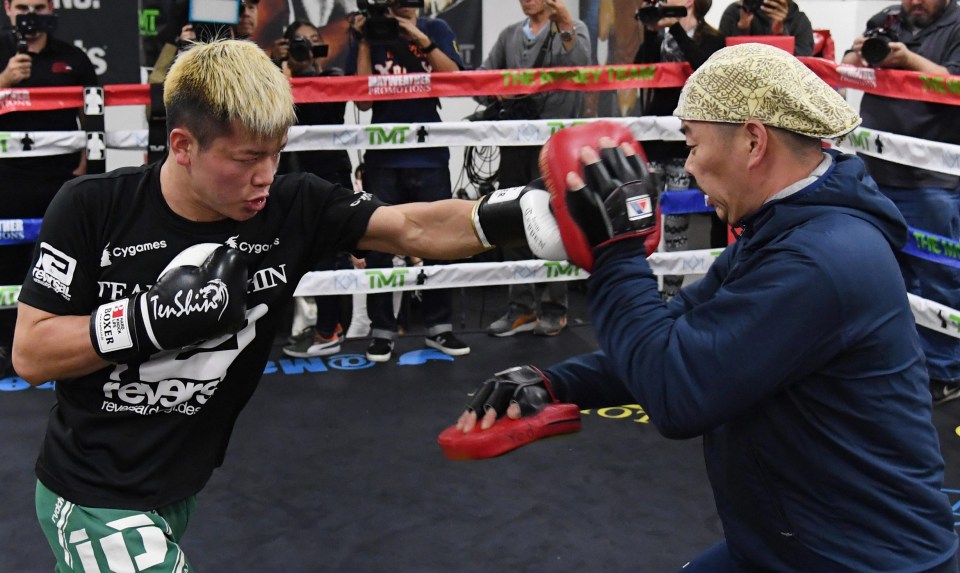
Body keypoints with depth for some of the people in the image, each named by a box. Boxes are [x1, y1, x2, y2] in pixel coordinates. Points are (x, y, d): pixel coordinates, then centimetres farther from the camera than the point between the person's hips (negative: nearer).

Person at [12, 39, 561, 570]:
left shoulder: (293, 207, -12)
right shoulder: (93, 208, -18)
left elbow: (414, 228, -18)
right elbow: (31, 355, -15)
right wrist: (155, 316, -28)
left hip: (180, 488, 4)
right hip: (94, 498, -4)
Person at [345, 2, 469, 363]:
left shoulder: (436, 30, 8)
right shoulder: (367, 35, 5)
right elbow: (363, 100, -4)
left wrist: (421, 39, -13)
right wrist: (364, 42, -7)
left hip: (430, 155, 1)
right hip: (383, 158, 0)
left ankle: (439, 328, 13)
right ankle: (382, 330, 9)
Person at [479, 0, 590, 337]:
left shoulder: (573, 30, 3)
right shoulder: (509, 36, 15)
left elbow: (580, 67, -17)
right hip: (515, 142, 5)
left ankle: (553, 309, 12)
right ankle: (521, 307, 16)